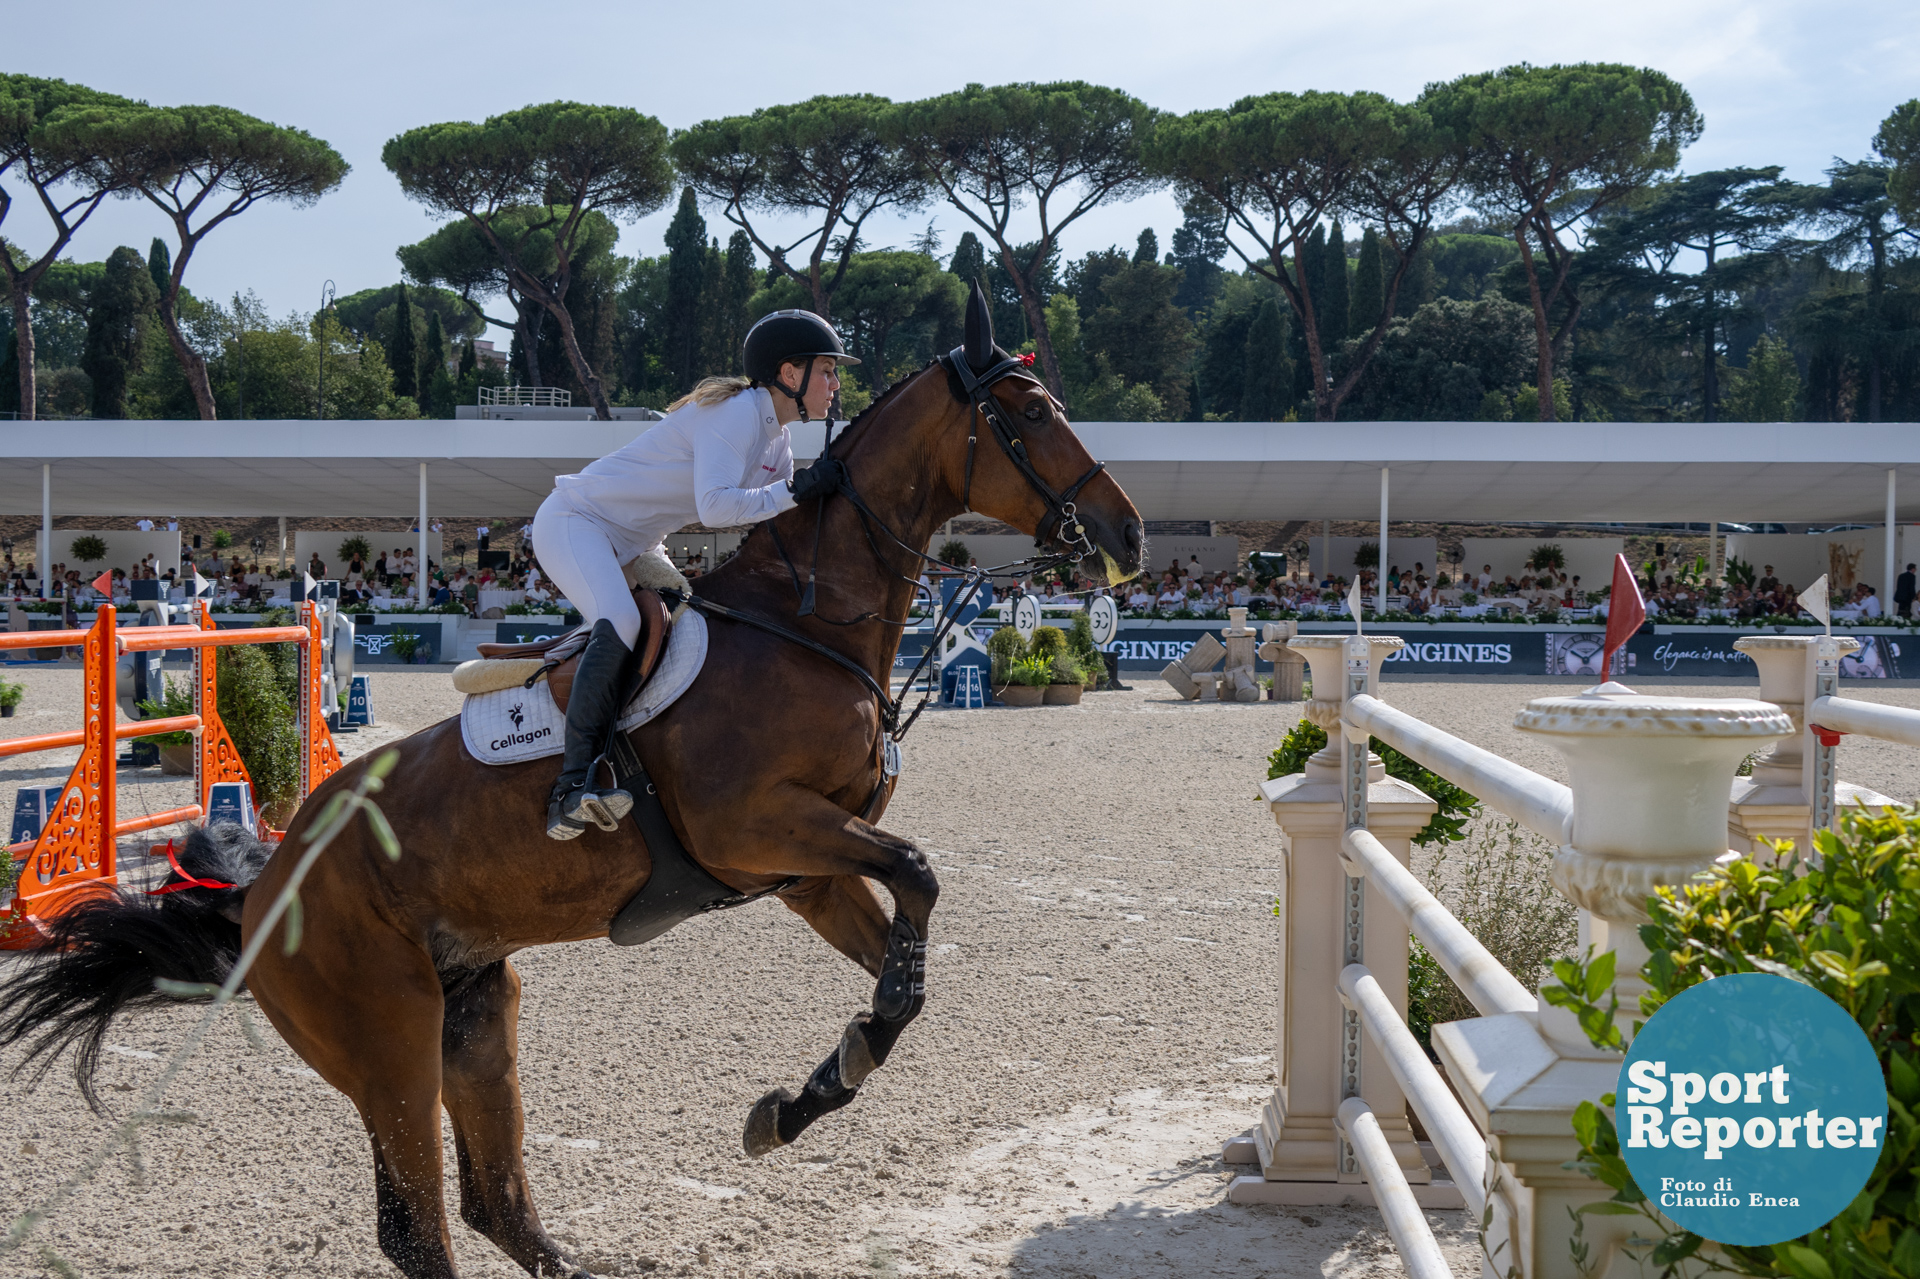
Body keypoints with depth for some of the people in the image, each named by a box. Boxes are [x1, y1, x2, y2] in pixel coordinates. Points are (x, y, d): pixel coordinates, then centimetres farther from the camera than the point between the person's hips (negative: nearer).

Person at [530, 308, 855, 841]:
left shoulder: (777, 441, 9)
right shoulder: (735, 412, -21)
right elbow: (715, 506, -34)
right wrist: (797, 489, -33)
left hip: (632, 546, 11)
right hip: (573, 522, -11)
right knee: (619, 624, -32)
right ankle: (573, 787, -36)